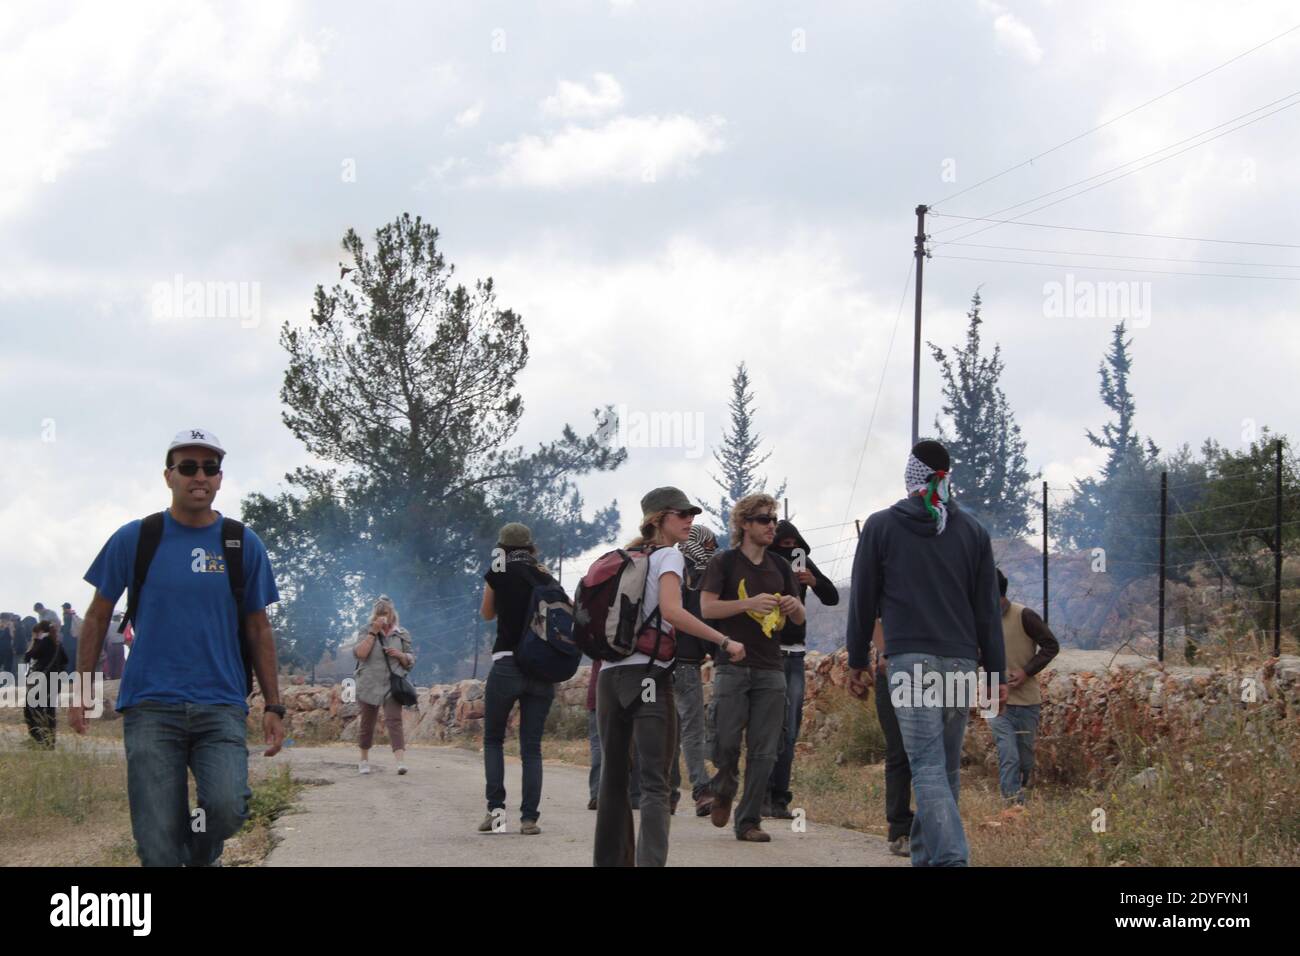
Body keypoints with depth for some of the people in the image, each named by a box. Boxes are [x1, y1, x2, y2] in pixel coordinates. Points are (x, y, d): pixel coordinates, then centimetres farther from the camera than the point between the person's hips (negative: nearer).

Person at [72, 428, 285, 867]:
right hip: (151, 707, 0)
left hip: (222, 707, 0)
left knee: (227, 807, -23)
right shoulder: (134, 539, 4)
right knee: (159, 844, -7)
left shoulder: (244, 545, 7)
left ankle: (202, 856, 9)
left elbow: (258, 629, 13)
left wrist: (274, 706, 9)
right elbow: (98, 617, 13)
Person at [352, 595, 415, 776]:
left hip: (392, 686, 0)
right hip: (369, 684, 1)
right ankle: (364, 760, 28)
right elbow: (359, 653, -12)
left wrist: (400, 655, -10)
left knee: (394, 720, -15)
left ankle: (401, 761, -25)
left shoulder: (401, 634, 7)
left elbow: (411, 661, 11)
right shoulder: (367, 631, 3)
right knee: (367, 722, 11)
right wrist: (373, 632, -15)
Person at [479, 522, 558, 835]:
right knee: (532, 746, 7)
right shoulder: (546, 576, 10)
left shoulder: (499, 573, 1)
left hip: (507, 664, -3)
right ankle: (529, 817, -2)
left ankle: (495, 807, -3)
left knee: (493, 739, 12)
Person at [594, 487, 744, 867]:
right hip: (646, 675, -7)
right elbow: (671, 611, -19)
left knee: (614, 776, 14)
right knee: (654, 782, -11)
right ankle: (650, 861, -25)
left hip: (610, 674, 7)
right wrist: (725, 642, -16)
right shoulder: (668, 556, -3)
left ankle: (610, 860, 18)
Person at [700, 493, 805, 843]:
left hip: (770, 669, 4)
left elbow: (799, 618, 20)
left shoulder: (780, 568, 16)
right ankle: (723, 790, 21)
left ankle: (749, 821, 7)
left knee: (764, 752, 0)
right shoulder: (724, 562, 2)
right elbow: (707, 606, -8)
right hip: (732, 666, -4)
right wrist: (749, 603, -20)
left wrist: (793, 606, -5)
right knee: (726, 742, -9)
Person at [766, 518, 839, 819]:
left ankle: (779, 797, 5)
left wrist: (814, 581, -9)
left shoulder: (802, 563, 9)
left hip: (794, 655, 5)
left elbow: (832, 599, 9)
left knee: (789, 730, 3)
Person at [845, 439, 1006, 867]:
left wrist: (858, 662, 15)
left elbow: (863, 601, 5)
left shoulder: (881, 526, 3)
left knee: (927, 767, -11)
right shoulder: (972, 531, 9)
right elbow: (988, 610, 9)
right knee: (947, 767, 13)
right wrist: (997, 674, 12)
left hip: (909, 659, -3)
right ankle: (926, 852, 22)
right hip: (961, 662, 3)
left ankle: (950, 856, -26)